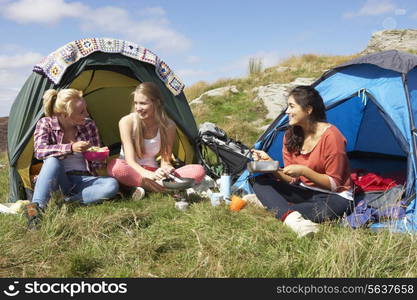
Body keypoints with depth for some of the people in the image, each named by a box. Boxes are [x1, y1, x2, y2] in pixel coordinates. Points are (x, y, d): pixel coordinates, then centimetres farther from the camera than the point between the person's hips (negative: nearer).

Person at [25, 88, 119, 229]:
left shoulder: (89, 125, 0)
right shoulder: (45, 124, -5)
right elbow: (39, 151, -22)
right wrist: (70, 148, -34)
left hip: (83, 180, 2)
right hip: (57, 180, -2)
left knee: (112, 185, -27)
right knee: (53, 160, -35)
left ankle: (65, 200, -28)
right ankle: (35, 207, -39)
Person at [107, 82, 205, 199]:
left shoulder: (168, 126, -10)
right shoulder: (126, 122, -15)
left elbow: (166, 160, -6)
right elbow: (130, 160, -21)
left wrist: (166, 168, -32)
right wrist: (150, 175, -41)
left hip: (152, 172, 3)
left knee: (198, 171, -20)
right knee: (115, 166, -39)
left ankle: (144, 186, -29)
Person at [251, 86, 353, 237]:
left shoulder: (331, 136, -19)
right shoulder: (291, 135, 0)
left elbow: (333, 184, -16)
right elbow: (292, 179, -2)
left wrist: (304, 171, -29)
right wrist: (270, 163, -17)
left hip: (333, 196, -6)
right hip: (304, 192, 7)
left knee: (323, 210, -43)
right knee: (260, 183, -15)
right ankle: (291, 218, -38)